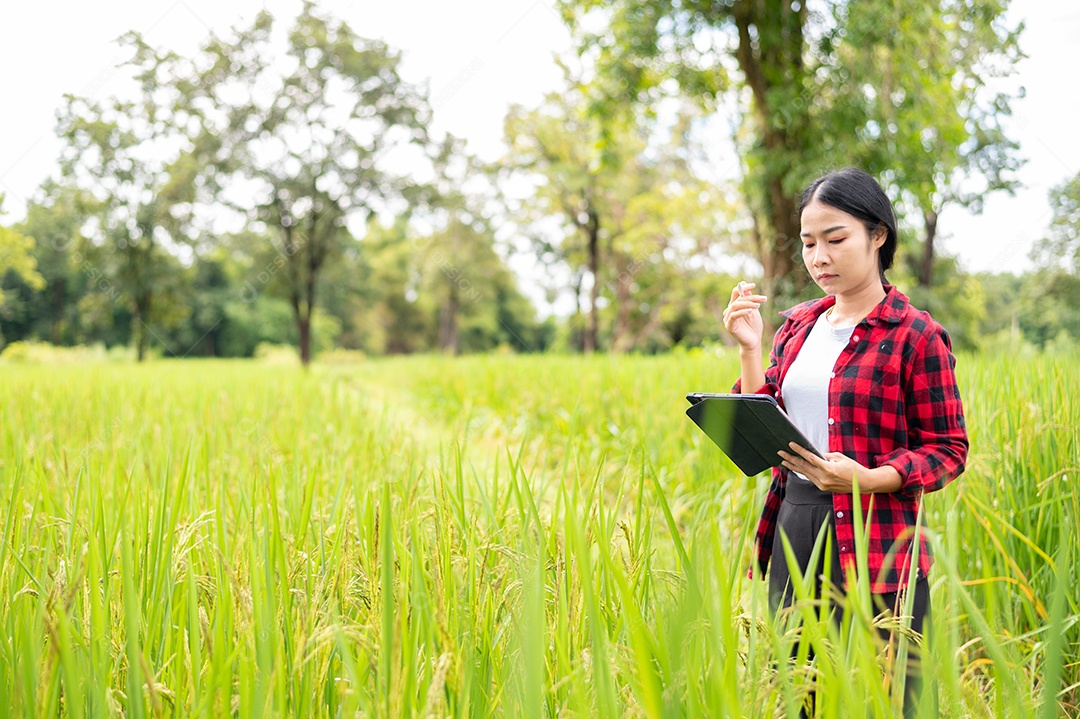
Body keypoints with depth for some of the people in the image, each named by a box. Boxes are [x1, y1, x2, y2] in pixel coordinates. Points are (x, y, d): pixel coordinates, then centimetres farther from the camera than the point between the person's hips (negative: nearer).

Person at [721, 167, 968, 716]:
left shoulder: (917, 335, -7)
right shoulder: (797, 326, 10)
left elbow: (948, 450, -6)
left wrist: (868, 479, -22)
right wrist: (749, 347, -3)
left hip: (875, 551, -5)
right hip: (791, 531, 6)